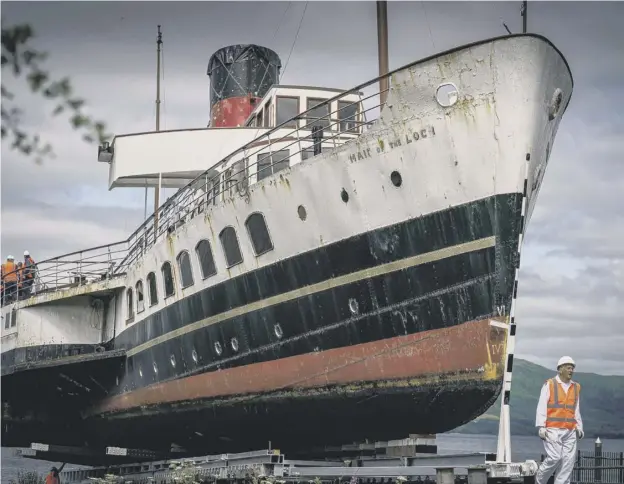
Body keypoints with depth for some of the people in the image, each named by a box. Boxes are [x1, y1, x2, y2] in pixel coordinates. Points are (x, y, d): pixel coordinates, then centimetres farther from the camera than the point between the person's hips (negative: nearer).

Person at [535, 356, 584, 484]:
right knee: (554, 458, -12)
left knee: (569, 461, -2)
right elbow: (541, 407, -3)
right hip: (553, 429, -5)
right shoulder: (549, 384, -1)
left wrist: (579, 427, 12)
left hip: (570, 431, 5)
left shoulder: (576, 388, 14)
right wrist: (541, 427, -10)